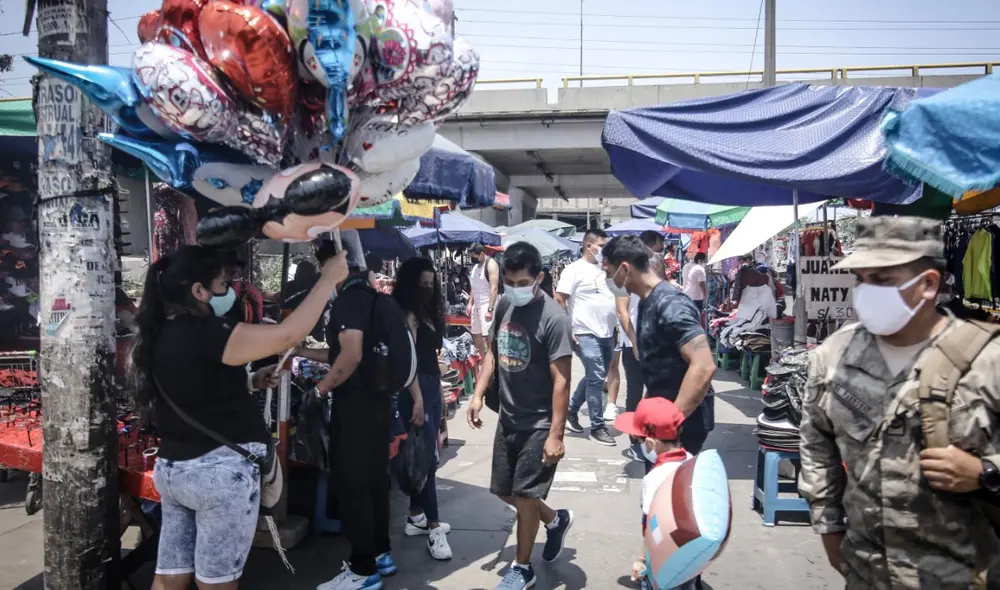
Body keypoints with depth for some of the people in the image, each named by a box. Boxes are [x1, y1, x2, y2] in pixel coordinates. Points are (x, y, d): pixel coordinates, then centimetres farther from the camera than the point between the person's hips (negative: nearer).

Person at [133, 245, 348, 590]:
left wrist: (251, 383, 11)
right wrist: (328, 279, -15)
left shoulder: (161, 336, 8)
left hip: (174, 467, 9)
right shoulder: (204, 334, -19)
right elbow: (288, 335, -24)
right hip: (220, 469, -9)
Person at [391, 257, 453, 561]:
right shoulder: (408, 314, -12)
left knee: (423, 454, 14)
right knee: (427, 457, -8)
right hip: (417, 388, -9)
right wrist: (417, 398, -23)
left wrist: (438, 394, 16)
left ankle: (416, 516, 24)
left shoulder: (426, 311, 15)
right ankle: (433, 528, -3)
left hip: (432, 385, 9)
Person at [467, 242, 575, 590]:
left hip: (539, 424, -7)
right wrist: (478, 394, 3)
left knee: (524, 496, 3)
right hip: (508, 417, 7)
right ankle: (555, 521, 42)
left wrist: (555, 435, -21)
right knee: (505, 491, 17)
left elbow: (561, 380, -21)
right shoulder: (504, 305, 0)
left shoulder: (553, 318, -21)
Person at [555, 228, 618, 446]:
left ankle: (571, 410, 33)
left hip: (607, 334, 8)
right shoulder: (575, 269, -9)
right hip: (587, 334, -8)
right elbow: (559, 300, -12)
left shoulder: (605, 269, 13)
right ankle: (597, 427, 8)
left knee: (594, 377, 16)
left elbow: (618, 293, 24)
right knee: (596, 379, -4)